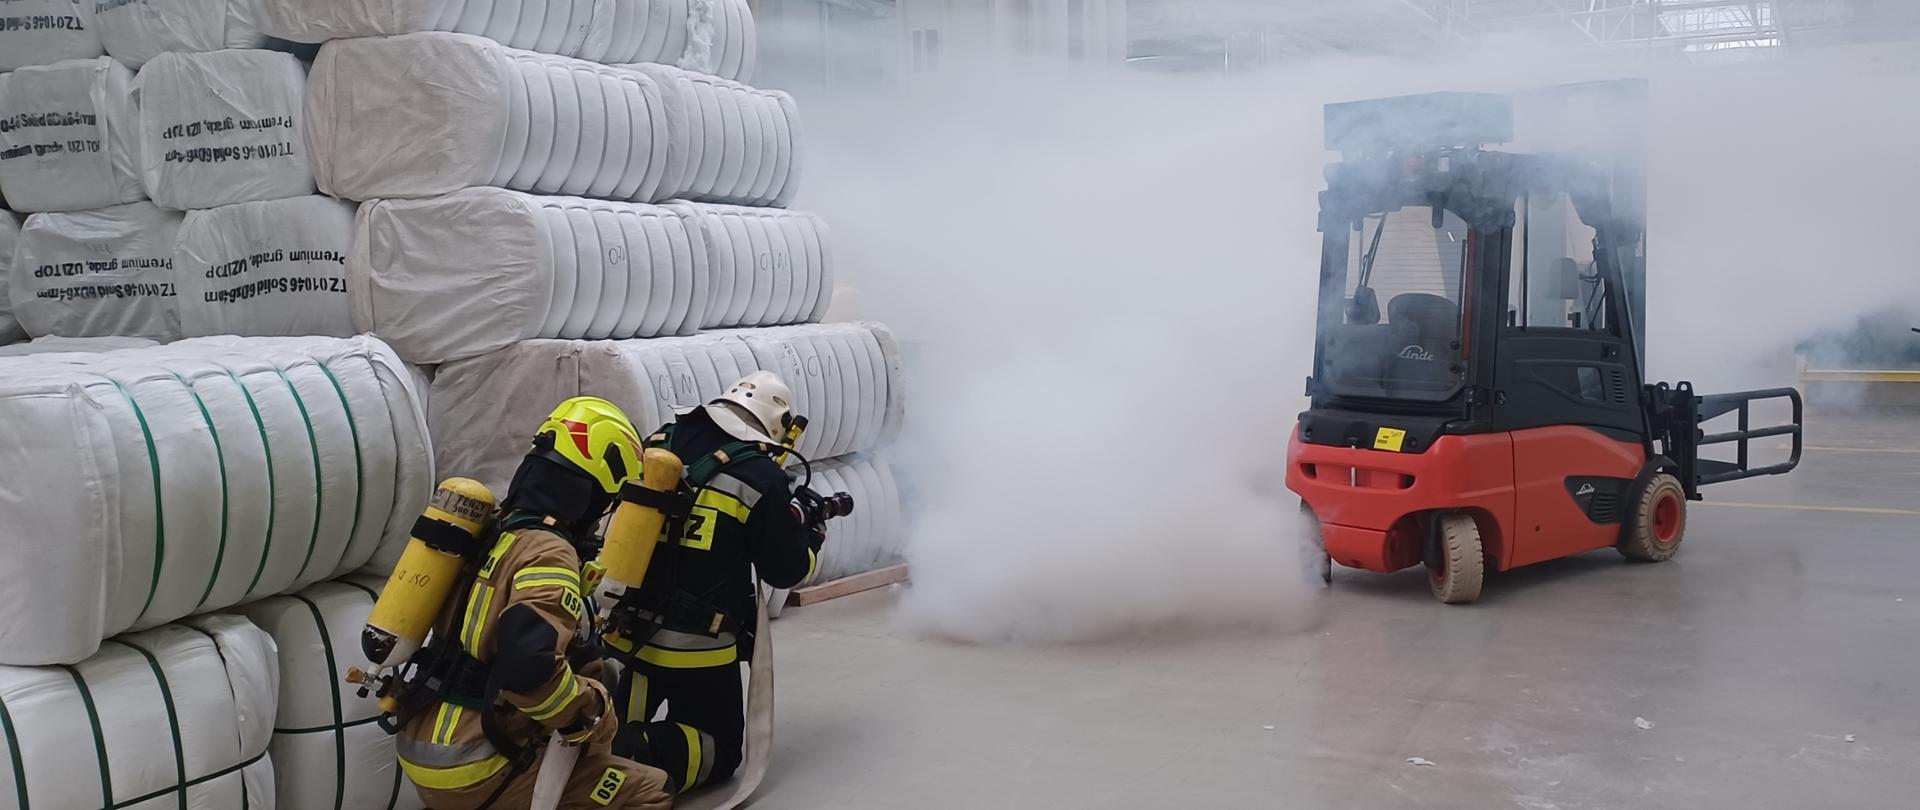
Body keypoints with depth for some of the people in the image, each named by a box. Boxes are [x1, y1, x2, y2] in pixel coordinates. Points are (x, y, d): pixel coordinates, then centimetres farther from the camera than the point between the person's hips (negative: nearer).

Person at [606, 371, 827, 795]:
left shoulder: (661, 443, 1)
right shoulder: (762, 478, -14)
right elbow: (787, 569, -6)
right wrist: (812, 533, 15)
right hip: (697, 650, -5)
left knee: (621, 727, 25)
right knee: (721, 751, 12)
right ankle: (642, 754, -16)